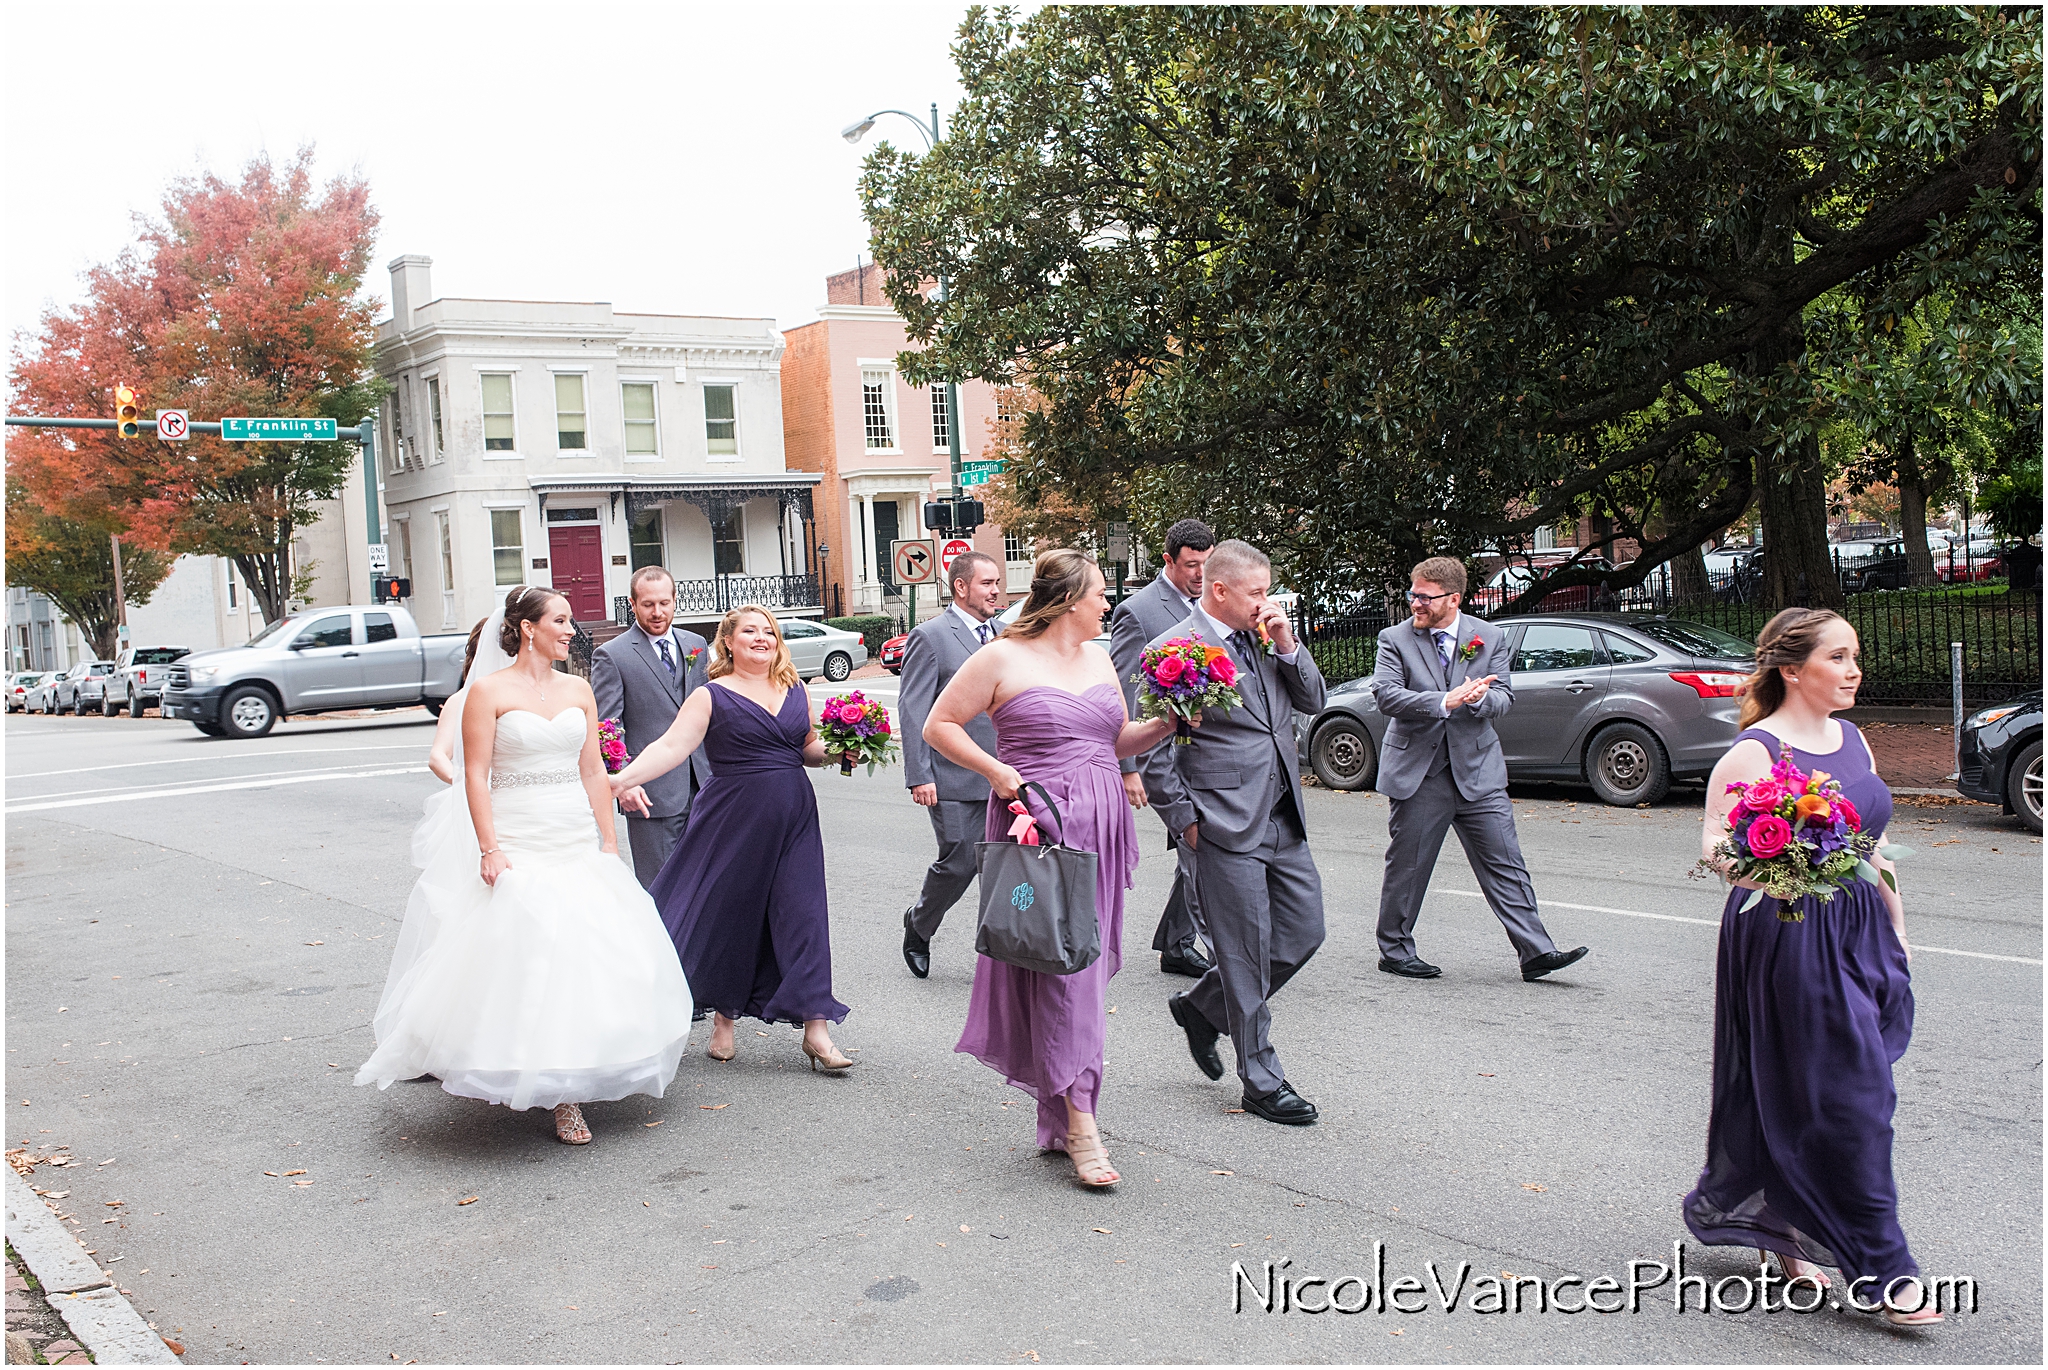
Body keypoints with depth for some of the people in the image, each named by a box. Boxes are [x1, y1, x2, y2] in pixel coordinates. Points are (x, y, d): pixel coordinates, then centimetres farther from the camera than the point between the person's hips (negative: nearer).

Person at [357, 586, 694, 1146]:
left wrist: (609, 842, 8)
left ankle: (568, 1089, 17)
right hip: (518, 843, -5)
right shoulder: (489, 691, -3)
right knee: (520, 959, -6)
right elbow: (475, 775, -7)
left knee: (587, 958, 3)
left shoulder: (577, 690, 10)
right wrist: (489, 848, -16)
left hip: (579, 842, 5)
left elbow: (593, 771, 12)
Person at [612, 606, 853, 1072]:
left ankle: (815, 1029, 2)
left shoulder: (796, 691, 11)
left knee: (801, 914, -1)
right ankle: (724, 1018, 26)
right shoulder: (712, 697, -2)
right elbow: (671, 745, -12)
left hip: (794, 820, 3)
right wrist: (625, 778, -25)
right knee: (728, 915, 5)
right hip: (734, 818, -3)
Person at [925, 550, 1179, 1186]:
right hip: (1037, 824, -7)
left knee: (1087, 961, 9)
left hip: (1099, 826, 7)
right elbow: (939, 725, -2)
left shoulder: (1097, 658, 15)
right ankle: (1079, 1126, -4)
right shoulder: (1003, 658, -5)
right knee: (1057, 964, -8)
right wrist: (994, 770, -13)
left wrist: (1165, 724, 4)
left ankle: (1057, 1117, 21)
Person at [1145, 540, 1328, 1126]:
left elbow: (1312, 700, 14)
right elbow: (1151, 749, -12)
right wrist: (1186, 820, -11)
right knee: (1248, 956, 1)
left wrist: (1287, 645, -1)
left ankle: (1201, 1007, 30)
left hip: (1283, 821, 8)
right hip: (1226, 829, -8)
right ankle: (1262, 1083, 17)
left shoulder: (1263, 639, 11)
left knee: (1304, 932, 12)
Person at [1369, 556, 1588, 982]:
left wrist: (1480, 699, -20)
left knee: (1505, 863, 1)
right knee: (1407, 866, 6)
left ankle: (1536, 952, 5)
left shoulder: (1490, 638, 6)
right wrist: (1445, 701, -25)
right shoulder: (1395, 639, -1)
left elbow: (1505, 696, 4)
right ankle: (1395, 951, 21)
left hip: (1477, 770, 2)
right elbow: (1386, 695, -13)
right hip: (1417, 772, -2)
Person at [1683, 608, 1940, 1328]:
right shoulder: (1754, 752, -13)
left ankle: (1786, 1230, 31)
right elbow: (1716, 844, -17)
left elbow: (1870, 842, 19)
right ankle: (1879, 1269, 8)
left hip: (1859, 929, 7)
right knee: (1849, 1097, -4)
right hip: (1788, 937, -7)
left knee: (1797, 1101, 13)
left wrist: (1895, 928, 19)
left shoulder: (1851, 739, 11)